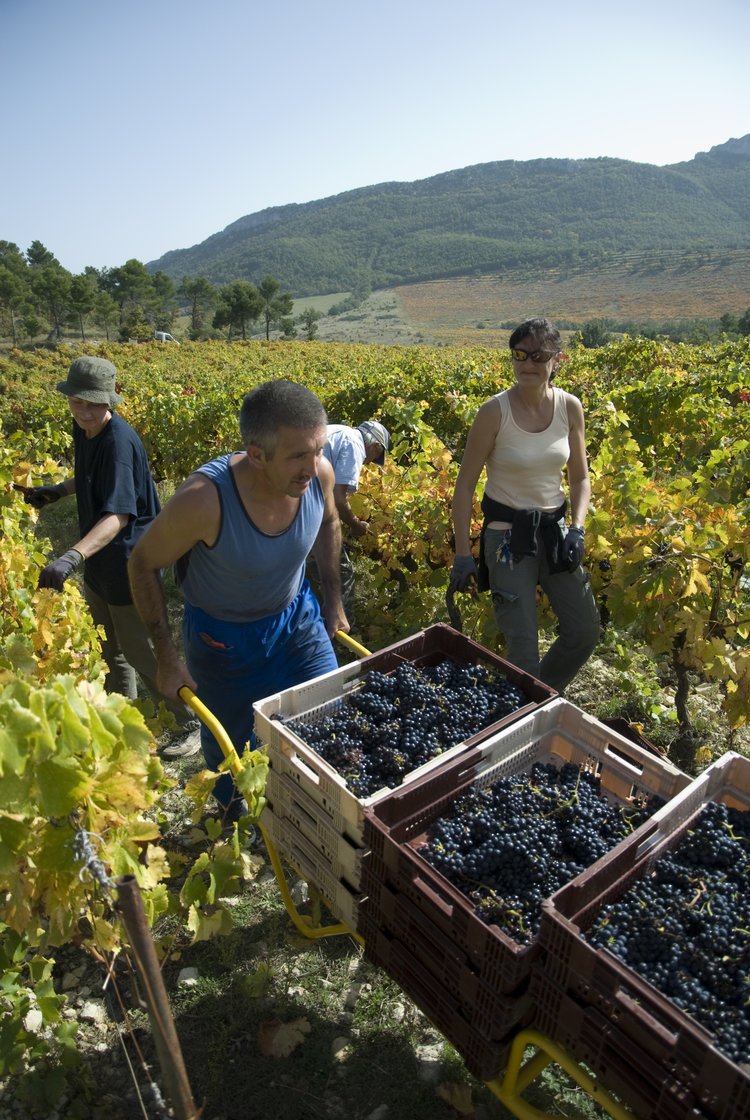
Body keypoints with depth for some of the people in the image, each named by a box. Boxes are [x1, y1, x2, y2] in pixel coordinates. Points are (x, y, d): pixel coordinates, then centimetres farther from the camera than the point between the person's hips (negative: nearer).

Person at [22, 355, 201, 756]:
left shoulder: (119, 441, -26)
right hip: (97, 561, 9)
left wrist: (72, 556, -46)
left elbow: (118, 515, -35)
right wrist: (56, 491, 9)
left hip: (128, 564, -9)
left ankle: (193, 724, 21)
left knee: (141, 652, 2)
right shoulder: (83, 430, 2)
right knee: (109, 649, 22)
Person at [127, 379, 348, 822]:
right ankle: (233, 810, 55)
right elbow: (143, 565, -18)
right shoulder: (203, 499, -38)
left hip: (296, 616, 3)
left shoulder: (319, 473, -25)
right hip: (223, 635, -3)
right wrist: (167, 659, -15)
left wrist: (335, 602, 7)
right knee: (228, 743, 18)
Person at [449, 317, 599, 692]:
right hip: (508, 532, -5)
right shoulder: (495, 411, -15)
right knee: (522, 644, -5)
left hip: (554, 526, 5)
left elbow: (580, 477, 9)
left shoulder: (569, 407, -3)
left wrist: (577, 528, -7)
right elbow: (465, 484, -10)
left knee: (585, 631, 9)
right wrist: (462, 555, -12)